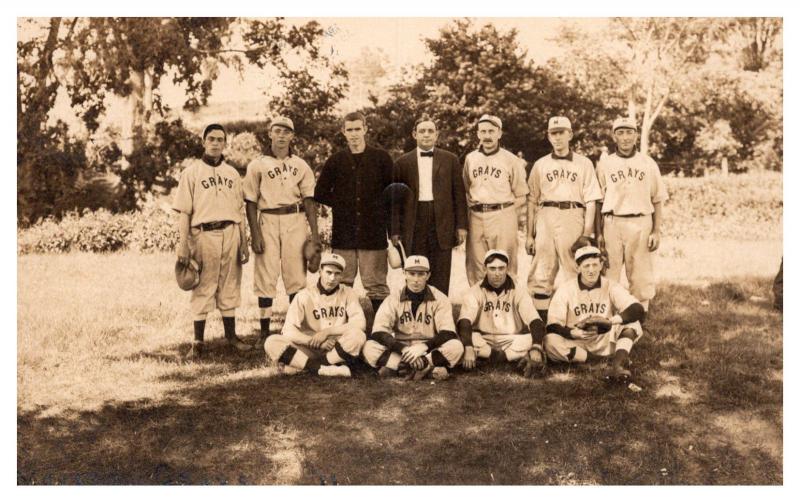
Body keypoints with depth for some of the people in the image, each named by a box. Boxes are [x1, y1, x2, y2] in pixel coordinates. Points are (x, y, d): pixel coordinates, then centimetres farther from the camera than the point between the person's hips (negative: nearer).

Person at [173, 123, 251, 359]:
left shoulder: (232, 173, 15)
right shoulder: (191, 172, 3)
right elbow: (184, 212, -2)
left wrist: (244, 244, 11)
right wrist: (183, 247, -9)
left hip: (230, 234, 4)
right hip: (204, 235, -4)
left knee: (230, 287, 9)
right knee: (203, 289, -1)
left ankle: (231, 335, 20)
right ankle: (198, 342, 6)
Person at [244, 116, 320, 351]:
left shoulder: (301, 165, 12)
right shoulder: (257, 165, 5)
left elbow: (309, 200, 8)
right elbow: (251, 201, 2)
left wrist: (315, 234, 0)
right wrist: (255, 233, -8)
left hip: (295, 220, 2)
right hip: (268, 220, -2)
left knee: (297, 275, 3)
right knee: (265, 276, -3)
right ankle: (264, 332, 4)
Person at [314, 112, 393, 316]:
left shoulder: (381, 158, 4)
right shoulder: (336, 161, 9)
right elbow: (320, 193, 14)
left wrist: (382, 211, 1)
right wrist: (343, 204, 5)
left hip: (373, 232, -2)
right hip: (343, 232, 2)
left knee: (376, 285, 1)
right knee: (341, 285, 5)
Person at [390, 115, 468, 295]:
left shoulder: (450, 160, 9)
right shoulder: (402, 163, 8)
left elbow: (459, 194, 7)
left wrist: (461, 225, 2)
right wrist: (395, 230, 2)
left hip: (442, 224, 0)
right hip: (414, 225, 0)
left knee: (440, 278, 2)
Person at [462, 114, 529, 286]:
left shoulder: (511, 160, 4)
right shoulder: (470, 159, 13)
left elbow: (521, 197, 6)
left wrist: (503, 208, -5)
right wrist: (471, 204, 5)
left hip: (502, 217, -3)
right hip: (476, 218, 3)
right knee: (475, 267, 3)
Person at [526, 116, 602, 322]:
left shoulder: (584, 164, 10)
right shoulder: (540, 164, 15)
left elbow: (591, 201, 5)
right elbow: (532, 201, 14)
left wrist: (587, 233, -4)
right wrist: (529, 234, 8)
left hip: (573, 216, -1)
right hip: (546, 218, 2)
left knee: (575, 271, -4)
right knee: (541, 273, -2)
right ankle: (540, 320, 2)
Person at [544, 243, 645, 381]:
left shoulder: (611, 287, -3)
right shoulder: (566, 289, -6)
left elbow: (638, 310, -17)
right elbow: (552, 327, -11)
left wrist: (612, 320, -33)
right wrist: (573, 333, -30)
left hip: (604, 342, 1)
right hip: (576, 343, -1)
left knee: (631, 323, -19)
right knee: (550, 341, -31)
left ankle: (617, 365, -37)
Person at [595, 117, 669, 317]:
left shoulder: (648, 164, 10)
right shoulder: (604, 164, 8)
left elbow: (657, 200, 10)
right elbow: (598, 202, 8)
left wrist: (656, 231, 2)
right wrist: (598, 233, 1)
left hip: (641, 224, 0)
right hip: (612, 223, 0)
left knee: (641, 273, 1)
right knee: (609, 273, -1)